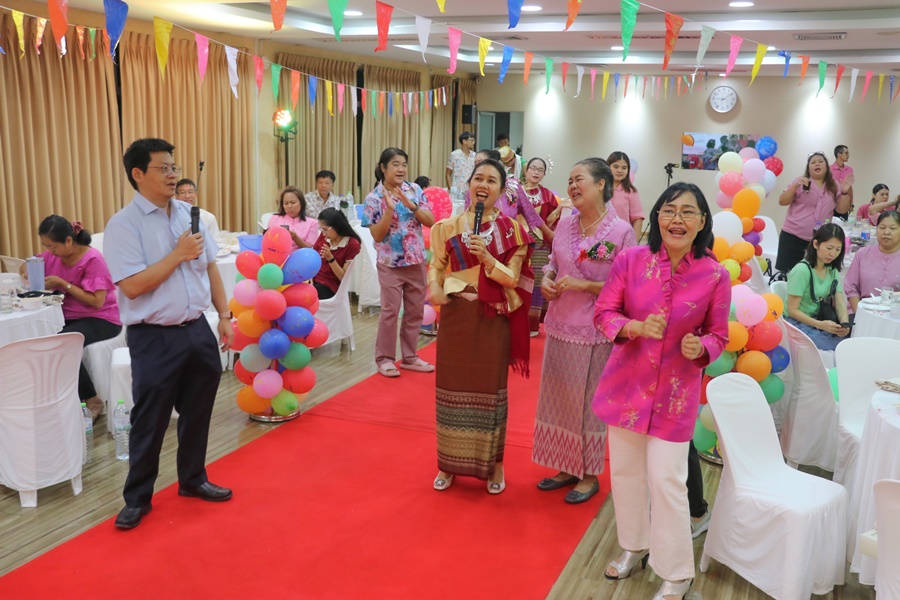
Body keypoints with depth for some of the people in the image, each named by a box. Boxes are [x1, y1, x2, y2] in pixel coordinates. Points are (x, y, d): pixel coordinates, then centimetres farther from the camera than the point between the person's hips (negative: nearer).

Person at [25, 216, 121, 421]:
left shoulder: (93, 259, -17)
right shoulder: (54, 256, 3)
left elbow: (97, 301, -21)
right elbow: (27, 266, 21)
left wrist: (63, 284, -21)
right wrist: (28, 271, -3)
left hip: (101, 320, -7)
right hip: (71, 317, 7)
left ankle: (91, 400, -15)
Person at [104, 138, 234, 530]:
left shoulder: (190, 214, 7)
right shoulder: (124, 225, -12)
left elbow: (210, 267, 12)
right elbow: (131, 286, -20)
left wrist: (225, 315, 8)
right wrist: (178, 255, -17)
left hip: (197, 330, 6)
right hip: (154, 338, -6)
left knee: (197, 412, 17)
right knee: (150, 422, 5)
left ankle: (193, 479, 35)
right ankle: (137, 498, 22)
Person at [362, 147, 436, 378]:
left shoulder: (415, 190, 1)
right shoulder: (374, 198, -8)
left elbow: (431, 222, -4)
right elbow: (377, 235, -13)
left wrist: (412, 205, -18)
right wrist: (389, 209, -24)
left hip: (416, 260, 4)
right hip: (390, 262, -4)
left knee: (415, 310, 10)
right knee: (390, 311, -1)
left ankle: (409, 357, 22)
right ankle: (384, 358, 13)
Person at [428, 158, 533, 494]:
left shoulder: (511, 229, -1)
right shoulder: (447, 227, 4)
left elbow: (513, 279, -5)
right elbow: (436, 267, 7)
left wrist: (485, 256, -20)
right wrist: (435, 288, -14)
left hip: (492, 320, -2)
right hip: (455, 317, 2)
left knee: (490, 390, 7)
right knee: (452, 388, 9)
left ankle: (493, 464, 23)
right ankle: (449, 463, 24)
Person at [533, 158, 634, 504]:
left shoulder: (622, 232, -12)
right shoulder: (565, 224, 5)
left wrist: (586, 286, -19)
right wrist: (546, 281, -4)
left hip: (593, 332, -6)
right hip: (559, 326, 6)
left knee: (588, 403, 6)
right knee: (557, 398, 14)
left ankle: (589, 475, 25)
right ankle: (567, 467, 32)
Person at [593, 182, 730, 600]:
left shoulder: (715, 276, -10)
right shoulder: (630, 260, -8)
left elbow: (718, 335, 1)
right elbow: (604, 314, -4)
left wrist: (700, 347, -20)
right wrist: (636, 327, -22)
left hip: (676, 391, -2)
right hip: (627, 382, 3)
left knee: (667, 480, -2)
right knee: (624, 469, 16)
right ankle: (634, 546, 41)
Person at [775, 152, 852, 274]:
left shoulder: (834, 187, 9)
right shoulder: (801, 182, 2)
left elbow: (842, 209, 8)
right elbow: (782, 202, -3)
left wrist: (845, 192, -7)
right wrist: (795, 186, -17)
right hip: (792, 236, -3)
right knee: (784, 271, -5)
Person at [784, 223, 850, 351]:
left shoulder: (832, 270, 9)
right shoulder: (802, 270, -15)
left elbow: (840, 303, 1)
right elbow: (792, 310, -15)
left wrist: (844, 323, -20)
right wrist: (819, 325, -27)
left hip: (818, 321, 7)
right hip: (797, 323, -7)